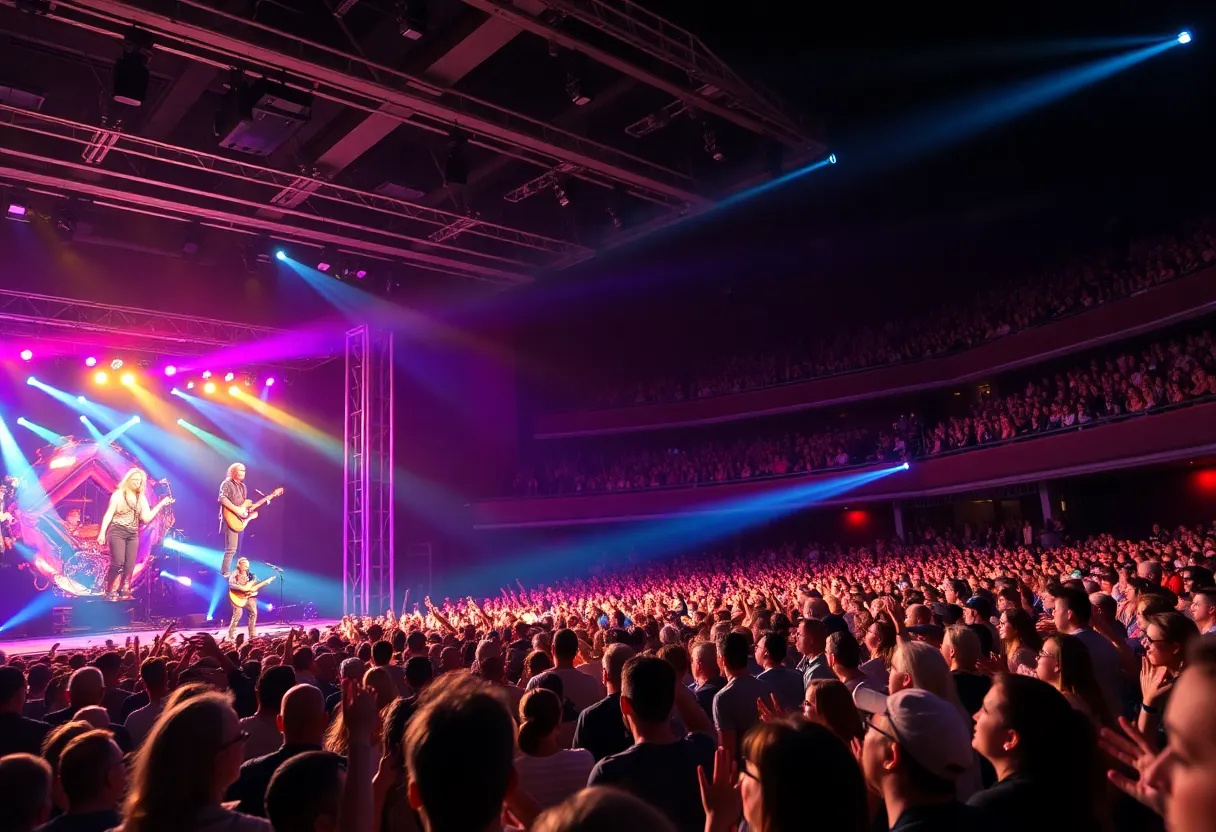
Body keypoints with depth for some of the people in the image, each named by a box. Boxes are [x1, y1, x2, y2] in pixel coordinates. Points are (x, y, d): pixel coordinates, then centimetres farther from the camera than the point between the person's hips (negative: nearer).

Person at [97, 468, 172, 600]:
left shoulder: (142, 498, 11)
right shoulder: (118, 494, 0)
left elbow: (146, 518, 4)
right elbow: (109, 514, -3)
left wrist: (160, 505, -1)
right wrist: (102, 532, -11)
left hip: (133, 535, 4)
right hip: (117, 532, -4)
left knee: (130, 565, 0)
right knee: (118, 562, -14)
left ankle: (124, 592, 8)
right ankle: (110, 592, -3)